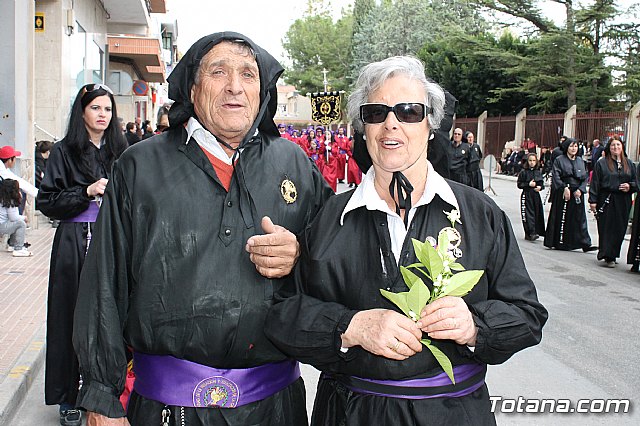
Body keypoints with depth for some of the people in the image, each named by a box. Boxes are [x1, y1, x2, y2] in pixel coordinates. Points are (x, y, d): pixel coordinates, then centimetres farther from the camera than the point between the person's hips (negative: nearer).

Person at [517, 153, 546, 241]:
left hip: (536, 195, 4)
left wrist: (540, 187, -6)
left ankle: (536, 232, 15)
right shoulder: (523, 172, -2)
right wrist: (528, 184, -16)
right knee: (528, 214, -10)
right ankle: (531, 233, -12)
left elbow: (542, 183, 15)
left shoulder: (538, 172, 9)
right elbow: (519, 184, -4)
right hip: (526, 195, -4)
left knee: (537, 214, 5)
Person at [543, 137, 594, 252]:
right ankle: (560, 242, 10)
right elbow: (556, 176, -8)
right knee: (561, 218, 0)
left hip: (577, 194, 4)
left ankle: (585, 243, -2)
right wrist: (564, 188, -18)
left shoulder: (580, 161, 13)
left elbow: (585, 177, 10)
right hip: (563, 193, -4)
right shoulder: (559, 160, 1)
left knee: (580, 219, 1)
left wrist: (580, 189, -6)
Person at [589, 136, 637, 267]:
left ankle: (612, 254, 19)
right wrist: (593, 200, -9)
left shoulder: (629, 164, 13)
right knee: (606, 229, -3)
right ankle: (608, 257, 1)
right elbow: (595, 183, -3)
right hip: (606, 201, -4)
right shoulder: (601, 163, 1)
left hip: (623, 202, 4)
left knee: (620, 229, 6)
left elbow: (636, 182, 17)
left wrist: (630, 186, -6)